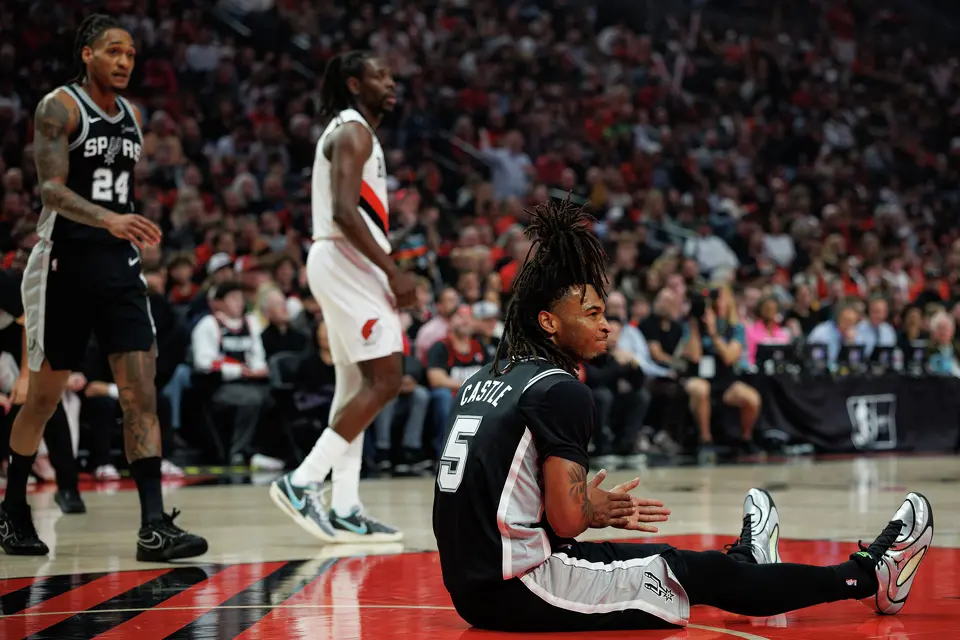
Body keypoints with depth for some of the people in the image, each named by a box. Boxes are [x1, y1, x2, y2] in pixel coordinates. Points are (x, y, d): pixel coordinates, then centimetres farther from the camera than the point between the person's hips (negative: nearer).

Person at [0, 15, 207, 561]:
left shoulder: (132, 116, 12)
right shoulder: (60, 107, -8)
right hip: (65, 264, -5)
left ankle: (155, 526, -13)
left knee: (141, 388, -8)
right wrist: (107, 219, -36)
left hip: (119, 267, 5)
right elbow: (52, 188, -21)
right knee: (45, 394, 6)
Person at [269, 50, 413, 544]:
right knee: (385, 379, -13)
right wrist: (393, 271, -22)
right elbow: (344, 212, -22)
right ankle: (302, 482, -17)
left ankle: (344, 510, 8)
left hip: (346, 266, 11)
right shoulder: (353, 132, -11)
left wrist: (385, 271, 19)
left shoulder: (352, 133, 21)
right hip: (345, 262, -11)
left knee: (357, 384, 9)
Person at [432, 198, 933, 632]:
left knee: (645, 555, 28)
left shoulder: (484, 380, 13)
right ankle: (870, 575, 19)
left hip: (473, 585, 8)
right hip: (523, 591, -8)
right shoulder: (560, 391, -14)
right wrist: (594, 508, 4)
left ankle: (743, 564, 56)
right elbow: (567, 518, -18)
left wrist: (593, 510, 22)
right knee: (698, 573, 6)